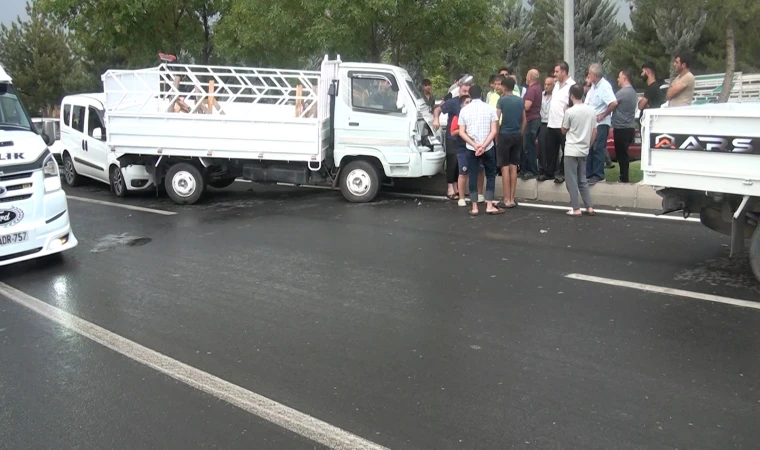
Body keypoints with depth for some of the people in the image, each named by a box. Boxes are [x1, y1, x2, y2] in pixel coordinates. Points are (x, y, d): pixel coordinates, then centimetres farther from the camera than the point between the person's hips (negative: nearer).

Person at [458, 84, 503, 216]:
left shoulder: (464, 110, 1)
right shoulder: (489, 108, -3)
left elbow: (462, 132, -4)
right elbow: (494, 131, -9)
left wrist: (475, 145, -11)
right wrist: (483, 146, -13)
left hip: (471, 148, 1)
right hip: (488, 147, -1)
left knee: (473, 176, 6)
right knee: (490, 175, 9)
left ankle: (474, 207, 4)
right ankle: (489, 206, 5)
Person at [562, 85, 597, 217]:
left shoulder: (570, 111, -12)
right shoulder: (591, 110, 3)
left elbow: (564, 131, -1)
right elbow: (595, 131, 8)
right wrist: (589, 145, 18)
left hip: (571, 150, -6)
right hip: (584, 150, 6)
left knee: (571, 181, 1)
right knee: (582, 180, 15)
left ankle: (576, 209, -1)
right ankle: (589, 207, 12)